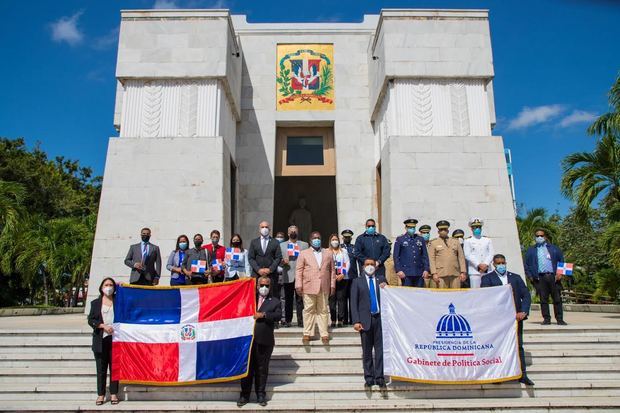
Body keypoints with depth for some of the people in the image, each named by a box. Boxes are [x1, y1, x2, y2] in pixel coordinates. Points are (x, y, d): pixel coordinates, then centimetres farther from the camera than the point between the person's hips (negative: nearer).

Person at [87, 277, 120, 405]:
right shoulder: (95, 303, 9)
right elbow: (91, 320, 2)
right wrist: (103, 326, -11)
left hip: (115, 338, -1)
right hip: (100, 340, 1)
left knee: (114, 367, 3)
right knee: (101, 368, 5)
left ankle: (114, 394, 12)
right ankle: (100, 394, 15)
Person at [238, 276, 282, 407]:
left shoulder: (275, 301, 7)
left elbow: (278, 315, -9)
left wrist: (263, 314, -17)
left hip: (265, 340, -1)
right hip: (248, 338, 1)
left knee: (262, 369, 8)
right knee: (247, 368, 7)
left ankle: (260, 395, 20)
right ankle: (245, 395, 17)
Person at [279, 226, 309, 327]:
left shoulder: (304, 245, 15)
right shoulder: (282, 245, 17)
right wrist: (282, 262, -11)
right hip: (288, 276, 1)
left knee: (300, 299, -4)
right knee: (288, 300, 3)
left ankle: (301, 320, 1)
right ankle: (287, 320, 10)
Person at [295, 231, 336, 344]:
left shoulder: (328, 254, 14)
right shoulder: (303, 254, 7)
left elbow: (332, 270, 12)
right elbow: (299, 271, 2)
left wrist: (332, 285, 6)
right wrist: (299, 285, -6)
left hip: (324, 287, 2)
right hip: (309, 287, -2)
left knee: (323, 311, 5)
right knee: (309, 310, 1)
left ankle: (324, 334, 9)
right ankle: (307, 334, 8)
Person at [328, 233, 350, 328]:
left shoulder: (344, 251, 14)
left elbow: (347, 263, 7)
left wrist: (342, 275, -6)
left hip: (342, 278, 1)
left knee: (341, 298, -3)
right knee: (332, 299, -3)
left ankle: (341, 319, 0)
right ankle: (333, 320, 1)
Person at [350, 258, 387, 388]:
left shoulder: (381, 279, 13)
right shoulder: (357, 282, 8)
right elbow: (354, 303, 3)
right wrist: (356, 321, -6)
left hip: (379, 318, 1)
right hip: (365, 319, -1)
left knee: (380, 348, -3)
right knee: (367, 351, 5)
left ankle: (379, 377, 5)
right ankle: (369, 378, 13)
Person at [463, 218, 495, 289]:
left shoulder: (488, 240, 17)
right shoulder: (468, 241, 7)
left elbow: (491, 253, 8)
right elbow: (467, 255, -2)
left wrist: (486, 264, -9)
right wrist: (479, 265, -12)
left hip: (487, 270, 3)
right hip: (474, 271, -3)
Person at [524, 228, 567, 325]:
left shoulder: (554, 248, 15)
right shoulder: (531, 250, 14)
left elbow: (561, 261, 11)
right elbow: (527, 264, 11)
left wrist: (560, 273, -1)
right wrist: (530, 276, 0)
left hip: (553, 276, 0)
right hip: (540, 277, 0)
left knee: (557, 299, 1)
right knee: (543, 299, 0)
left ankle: (560, 319, 7)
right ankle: (546, 319, 5)